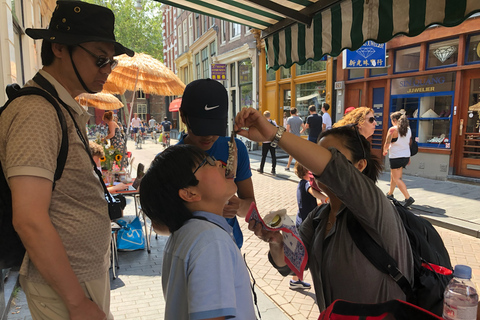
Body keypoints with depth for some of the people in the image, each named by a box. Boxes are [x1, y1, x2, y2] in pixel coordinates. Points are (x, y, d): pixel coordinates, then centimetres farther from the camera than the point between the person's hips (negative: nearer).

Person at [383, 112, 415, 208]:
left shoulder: (393, 129, -14)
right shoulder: (408, 129, 8)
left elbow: (387, 144, -11)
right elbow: (408, 144, 14)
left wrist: (384, 151, 9)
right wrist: (408, 158, 20)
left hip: (396, 157, -8)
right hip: (406, 156, 8)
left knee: (397, 179, -3)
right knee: (393, 176, 22)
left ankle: (408, 198, -13)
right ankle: (390, 194, 36)